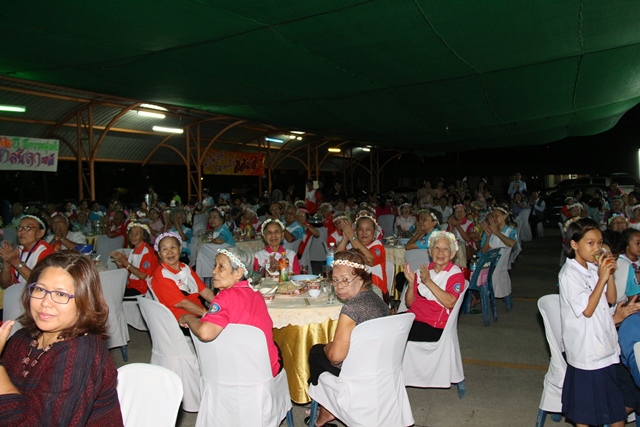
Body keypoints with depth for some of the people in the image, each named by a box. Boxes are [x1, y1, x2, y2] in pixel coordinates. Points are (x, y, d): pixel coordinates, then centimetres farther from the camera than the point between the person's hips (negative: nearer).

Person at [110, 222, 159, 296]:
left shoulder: (147, 251, -10)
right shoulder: (134, 251, 14)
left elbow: (143, 276, -16)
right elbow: (128, 273, 14)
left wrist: (125, 262, -15)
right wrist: (120, 264, -5)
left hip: (141, 289, -7)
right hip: (130, 286, 7)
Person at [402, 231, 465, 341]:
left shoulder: (455, 273, 1)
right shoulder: (422, 270, 14)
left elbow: (450, 303, -17)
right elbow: (409, 303, 11)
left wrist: (428, 282, -20)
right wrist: (411, 283, -6)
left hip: (434, 327, -5)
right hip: (412, 318, 5)